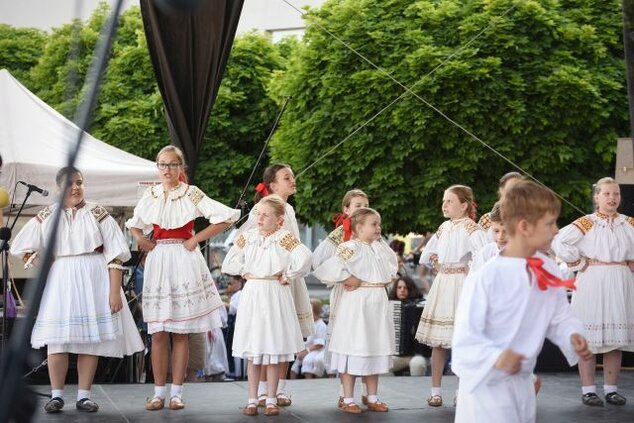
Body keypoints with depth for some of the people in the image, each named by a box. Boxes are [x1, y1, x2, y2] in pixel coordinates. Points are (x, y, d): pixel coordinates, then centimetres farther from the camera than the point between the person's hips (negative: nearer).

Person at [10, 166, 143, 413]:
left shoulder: (97, 214, 3)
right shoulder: (46, 217, 9)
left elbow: (115, 256, -2)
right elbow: (21, 247, 16)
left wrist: (115, 291, -10)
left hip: (94, 280, -1)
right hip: (60, 281, 1)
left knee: (90, 338, -1)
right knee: (58, 338, -5)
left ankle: (84, 396, 5)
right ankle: (56, 395, 2)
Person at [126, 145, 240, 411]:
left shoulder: (192, 194, -2)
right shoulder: (150, 196, 9)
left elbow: (227, 216, -8)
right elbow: (133, 224, 25)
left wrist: (196, 239, -9)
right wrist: (141, 240, 5)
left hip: (184, 261, -3)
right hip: (158, 260, 3)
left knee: (181, 332, 0)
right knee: (158, 333, 0)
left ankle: (176, 392, 5)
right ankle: (159, 392, 6)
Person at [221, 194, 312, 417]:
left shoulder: (285, 238, -8)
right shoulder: (247, 236, 4)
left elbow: (304, 258, -23)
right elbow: (229, 263, 10)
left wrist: (287, 277, -13)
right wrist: (245, 272, 1)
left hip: (275, 296, -3)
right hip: (251, 295, 3)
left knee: (273, 352, 2)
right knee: (252, 353, 6)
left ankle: (271, 401, 10)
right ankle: (252, 400, 12)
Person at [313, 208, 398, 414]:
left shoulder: (380, 248, 11)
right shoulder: (350, 248, -14)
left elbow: (392, 265, 29)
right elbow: (330, 267, -27)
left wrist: (387, 278, 11)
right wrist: (349, 279, -17)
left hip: (378, 303, 7)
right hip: (356, 304, -7)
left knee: (376, 350, 11)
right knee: (353, 350, -1)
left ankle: (372, 398, 21)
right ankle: (348, 399, 7)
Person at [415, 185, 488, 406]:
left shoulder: (470, 228, -10)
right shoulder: (444, 228, 13)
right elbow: (428, 253, 24)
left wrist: (470, 271, -14)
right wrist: (438, 266, 8)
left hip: (461, 285, -7)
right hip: (442, 284, 7)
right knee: (437, 341, 6)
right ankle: (436, 391, 11)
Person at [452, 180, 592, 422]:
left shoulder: (549, 271, -2)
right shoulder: (487, 276, -22)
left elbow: (559, 318, 11)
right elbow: (466, 334, -21)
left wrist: (571, 336, -10)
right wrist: (496, 357, -37)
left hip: (522, 382, 7)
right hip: (486, 382, -7)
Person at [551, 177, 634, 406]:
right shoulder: (586, 223, -4)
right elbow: (559, 242, -11)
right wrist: (579, 263, -8)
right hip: (592, 285, -4)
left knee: (615, 338, 7)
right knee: (590, 338, -1)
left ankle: (611, 389, 15)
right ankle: (588, 390, 5)